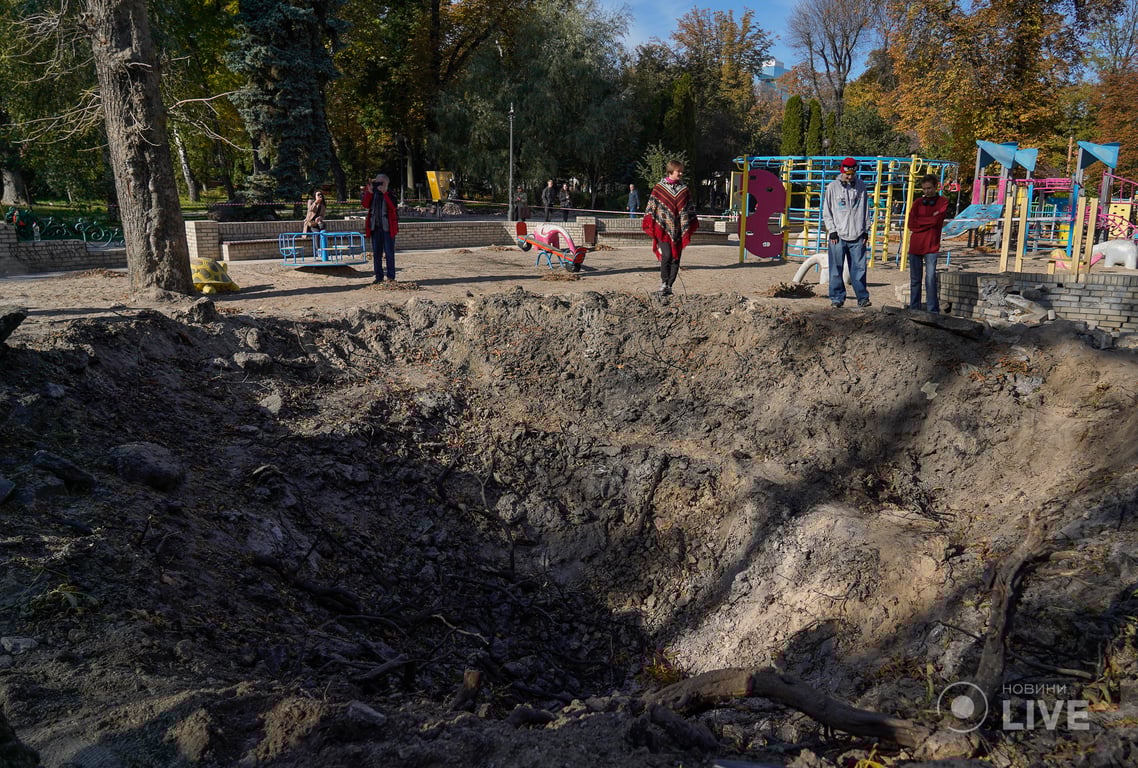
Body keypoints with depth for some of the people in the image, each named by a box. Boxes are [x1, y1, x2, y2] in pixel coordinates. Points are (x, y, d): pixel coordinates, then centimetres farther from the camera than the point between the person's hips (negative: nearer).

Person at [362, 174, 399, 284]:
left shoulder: (390, 195, -1)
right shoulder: (373, 195, 11)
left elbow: (393, 207, -21)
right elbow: (366, 205, -4)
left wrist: (385, 193, -25)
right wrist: (369, 192, -13)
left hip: (388, 227, -4)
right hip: (375, 227, 5)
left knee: (389, 253, -2)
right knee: (376, 253, 7)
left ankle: (391, 277, 4)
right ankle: (379, 277, 14)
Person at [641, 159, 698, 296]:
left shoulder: (684, 190, 11)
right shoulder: (659, 188, 3)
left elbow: (690, 209, 15)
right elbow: (651, 207, 3)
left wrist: (689, 228, 11)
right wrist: (650, 226, -3)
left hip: (679, 230, 3)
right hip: (663, 229, -3)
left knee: (676, 259, 2)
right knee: (666, 256, -15)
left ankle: (669, 286, 12)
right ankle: (663, 282, 3)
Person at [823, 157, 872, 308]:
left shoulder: (862, 187, 8)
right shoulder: (832, 187, 3)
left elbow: (866, 211, 13)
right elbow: (826, 211, 5)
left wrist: (866, 231, 7)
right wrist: (832, 230, -3)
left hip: (857, 236, 1)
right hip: (838, 235, -1)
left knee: (859, 268, 2)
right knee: (836, 269, 0)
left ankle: (863, 297, 9)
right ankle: (837, 298, 8)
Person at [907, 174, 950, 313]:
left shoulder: (943, 202, 4)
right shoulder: (918, 203, 13)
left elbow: (937, 220, -12)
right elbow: (911, 224, 0)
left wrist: (920, 222, -3)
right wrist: (930, 220, -5)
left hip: (931, 246, -4)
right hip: (915, 246, 4)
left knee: (930, 278, -12)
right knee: (915, 279, 7)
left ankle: (933, 311, -10)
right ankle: (914, 310, 14)